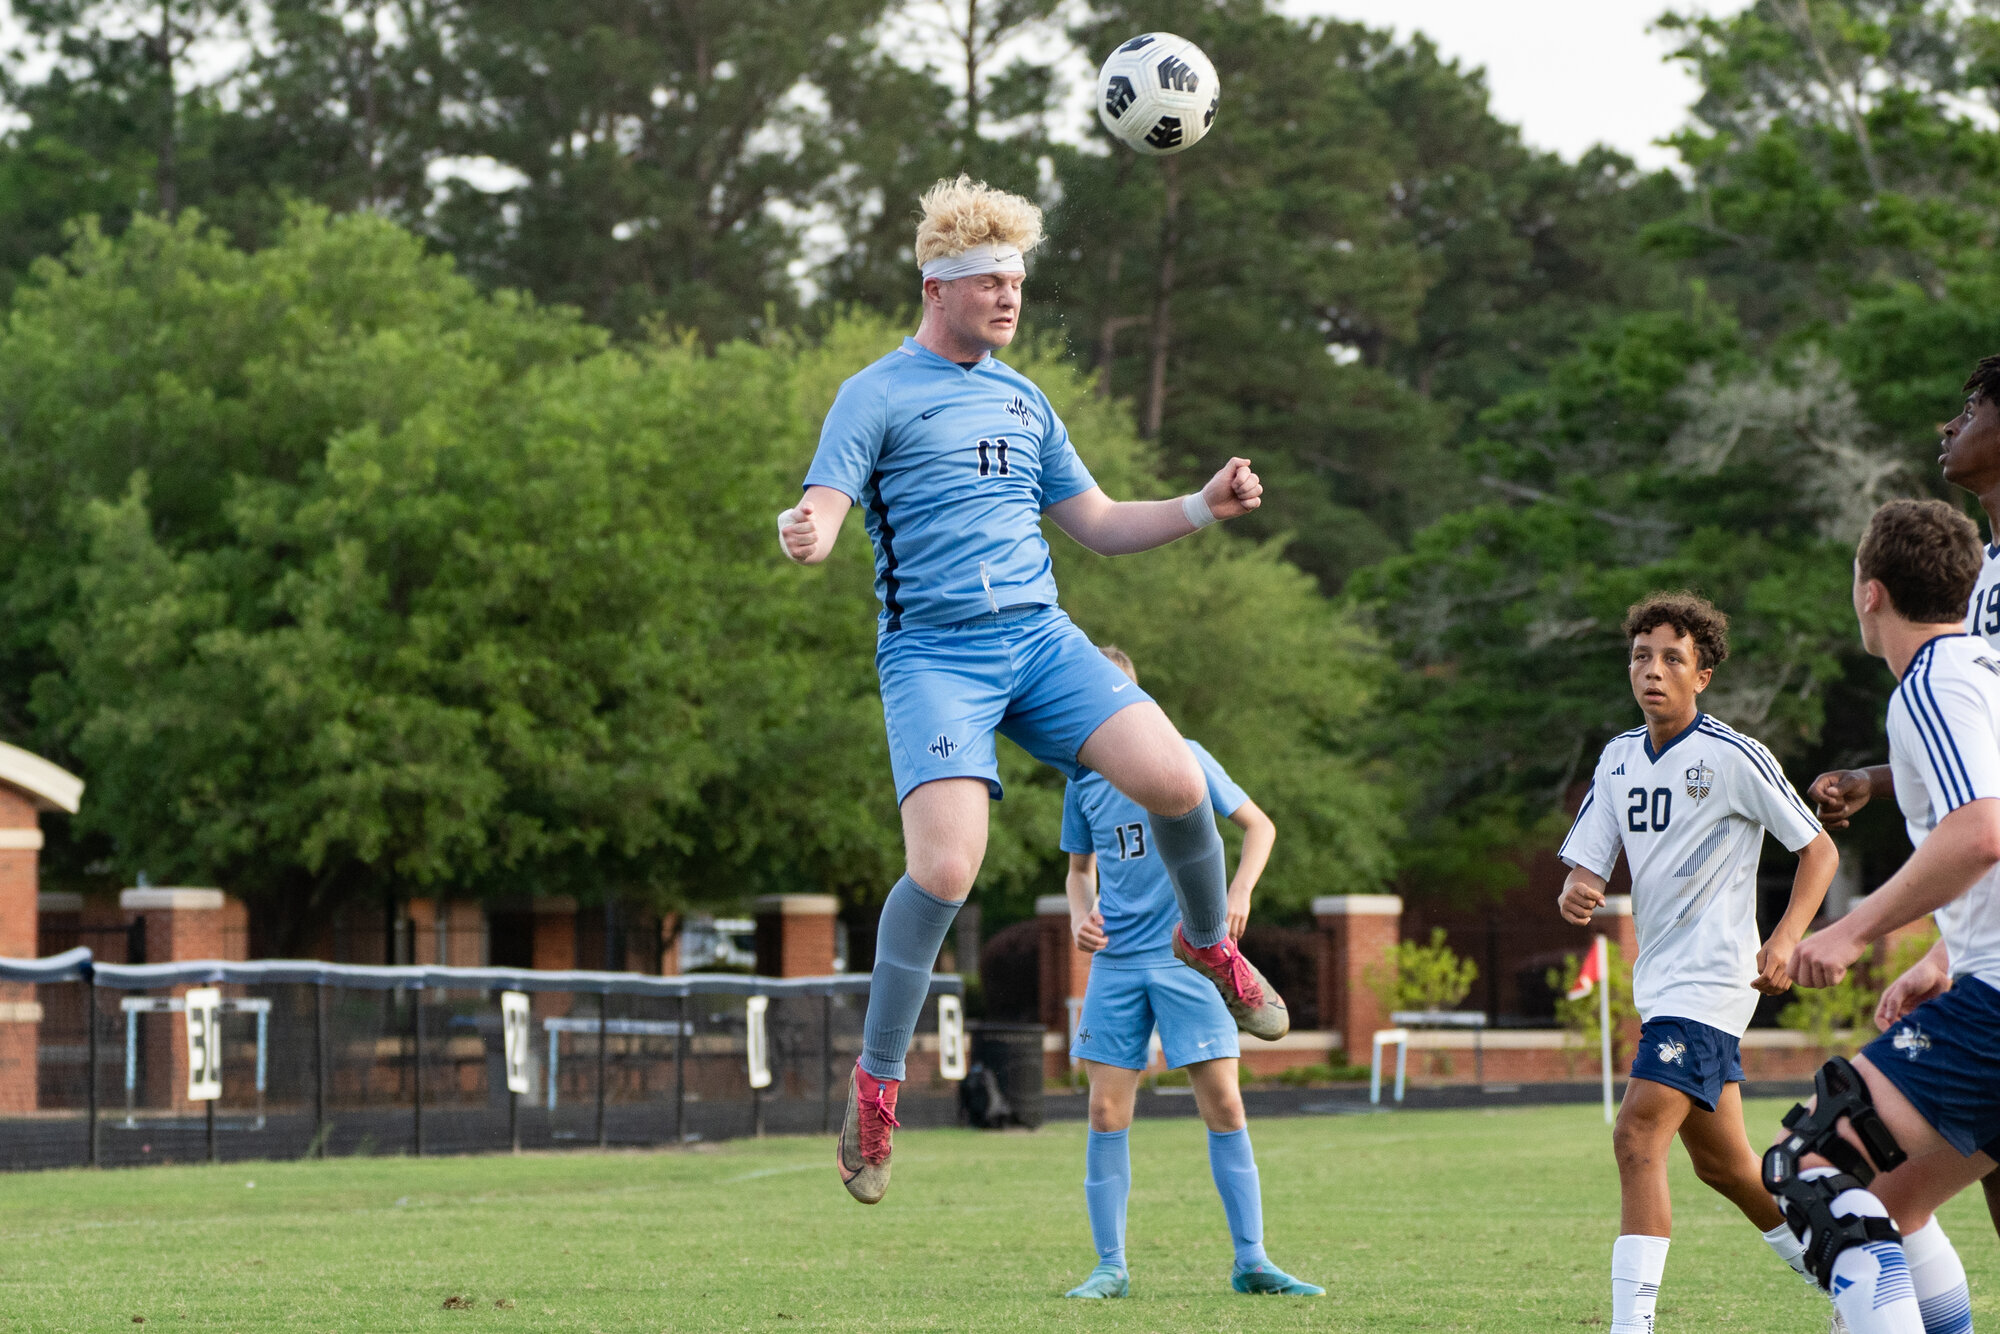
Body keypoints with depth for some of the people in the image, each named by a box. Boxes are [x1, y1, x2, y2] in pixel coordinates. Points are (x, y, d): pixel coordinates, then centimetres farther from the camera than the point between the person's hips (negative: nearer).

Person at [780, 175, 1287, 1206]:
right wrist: (804, 535, -36)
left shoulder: (1022, 400, 19)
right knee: (944, 867, -22)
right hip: (932, 651, -5)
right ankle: (875, 1082, -2)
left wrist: (1205, 506, 11)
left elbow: (1096, 523, 25)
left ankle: (1210, 945, 14)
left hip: (1039, 636, 5)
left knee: (1173, 779, -18)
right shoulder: (878, 396, 0)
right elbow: (820, 511, -11)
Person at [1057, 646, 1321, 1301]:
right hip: (1116, 961, 3)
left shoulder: (1183, 759, -3)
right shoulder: (1084, 780, 8)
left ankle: (1251, 1261, -1)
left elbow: (1259, 825, 3)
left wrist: (1238, 895, -12)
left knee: (1223, 1103, -7)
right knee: (1106, 1112, -3)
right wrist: (1081, 915, 1)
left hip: (1187, 954, -3)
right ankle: (1110, 1267, 4)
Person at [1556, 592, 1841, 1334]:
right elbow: (1586, 869, 8)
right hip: (1660, 984, 8)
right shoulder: (1619, 759, 9)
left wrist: (1784, 941, -16)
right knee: (1721, 1162, 15)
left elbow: (1819, 849, -4)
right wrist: (1575, 896, -17)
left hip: (1710, 980, -8)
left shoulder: (1733, 758, -11)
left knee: (1638, 1139, -21)